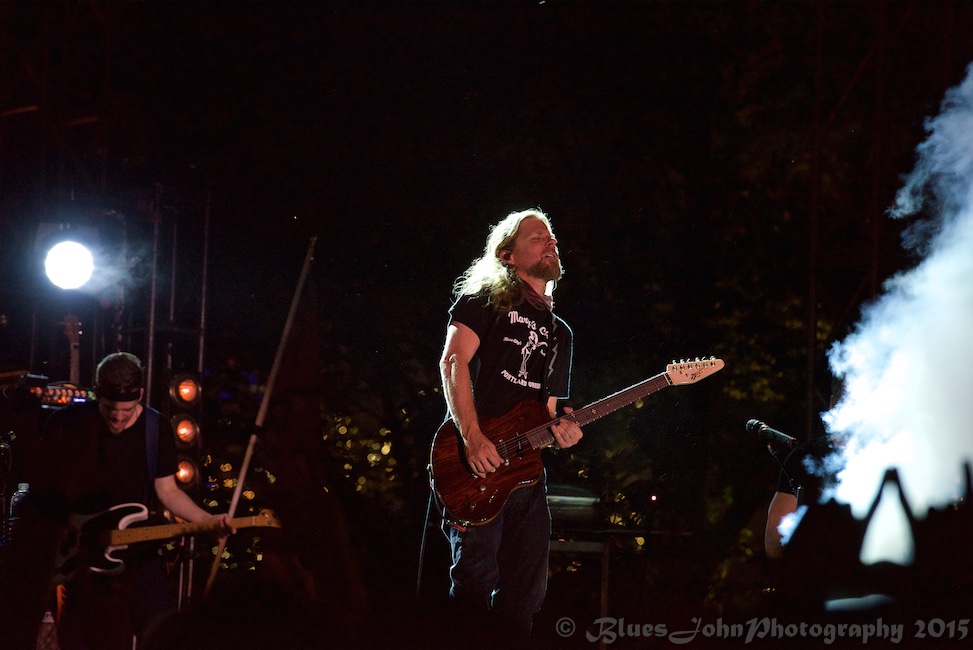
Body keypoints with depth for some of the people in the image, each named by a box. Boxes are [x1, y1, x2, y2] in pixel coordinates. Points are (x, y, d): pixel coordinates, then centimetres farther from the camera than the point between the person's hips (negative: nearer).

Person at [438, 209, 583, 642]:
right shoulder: (488, 299, 4)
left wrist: (560, 428, -3)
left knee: (524, 595, 4)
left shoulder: (559, 333, 24)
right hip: (477, 460, -7)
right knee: (475, 581, -13)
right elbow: (454, 362, -10)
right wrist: (473, 438, -23)